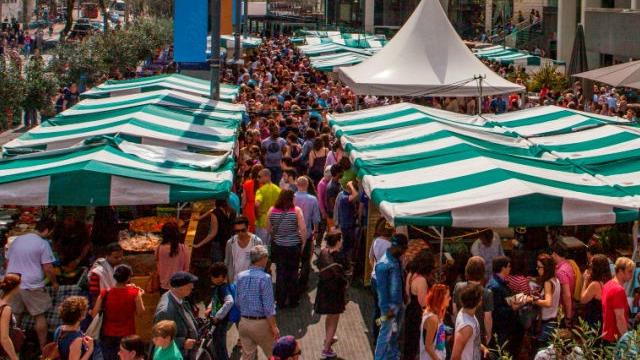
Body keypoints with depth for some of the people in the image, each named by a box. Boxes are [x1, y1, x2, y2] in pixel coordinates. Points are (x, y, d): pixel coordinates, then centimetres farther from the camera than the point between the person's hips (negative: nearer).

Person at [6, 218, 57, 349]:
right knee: (40, 316, 7)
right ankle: (43, 347, 11)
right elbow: (48, 268, -12)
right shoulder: (43, 244, -10)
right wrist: (54, 283, 3)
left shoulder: (17, 240, 9)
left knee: (16, 315, 16)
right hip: (32, 286, -6)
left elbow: (7, 262, 16)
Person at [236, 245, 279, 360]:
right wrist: (274, 327, -11)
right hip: (261, 323, -5)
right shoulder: (265, 278, -16)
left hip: (244, 323, 6)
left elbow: (238, 302, 9)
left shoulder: (240, 276, 1)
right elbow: (268, 307, -17)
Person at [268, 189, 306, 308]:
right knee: (293, 273, 12)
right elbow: (303, 229, -16)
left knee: (280, 273, 11)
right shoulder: (296, 210, -13)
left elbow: (269, 229, 2)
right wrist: (303, 243, -2)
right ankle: (293, 301, 20)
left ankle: (280, 302, 15)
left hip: (278, 246, 2)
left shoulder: (272, 211, -6)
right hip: (294, 246, -2)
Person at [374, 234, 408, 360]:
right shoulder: (384, 264, -24)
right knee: (386, 335, 1)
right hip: (390, 306, -8)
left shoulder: (396, 259, 3)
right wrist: (386, 309, -19)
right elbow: (382, 288, -21)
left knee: (394, 334, 20)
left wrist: (401, 301, 16)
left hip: (398, 304, 8)